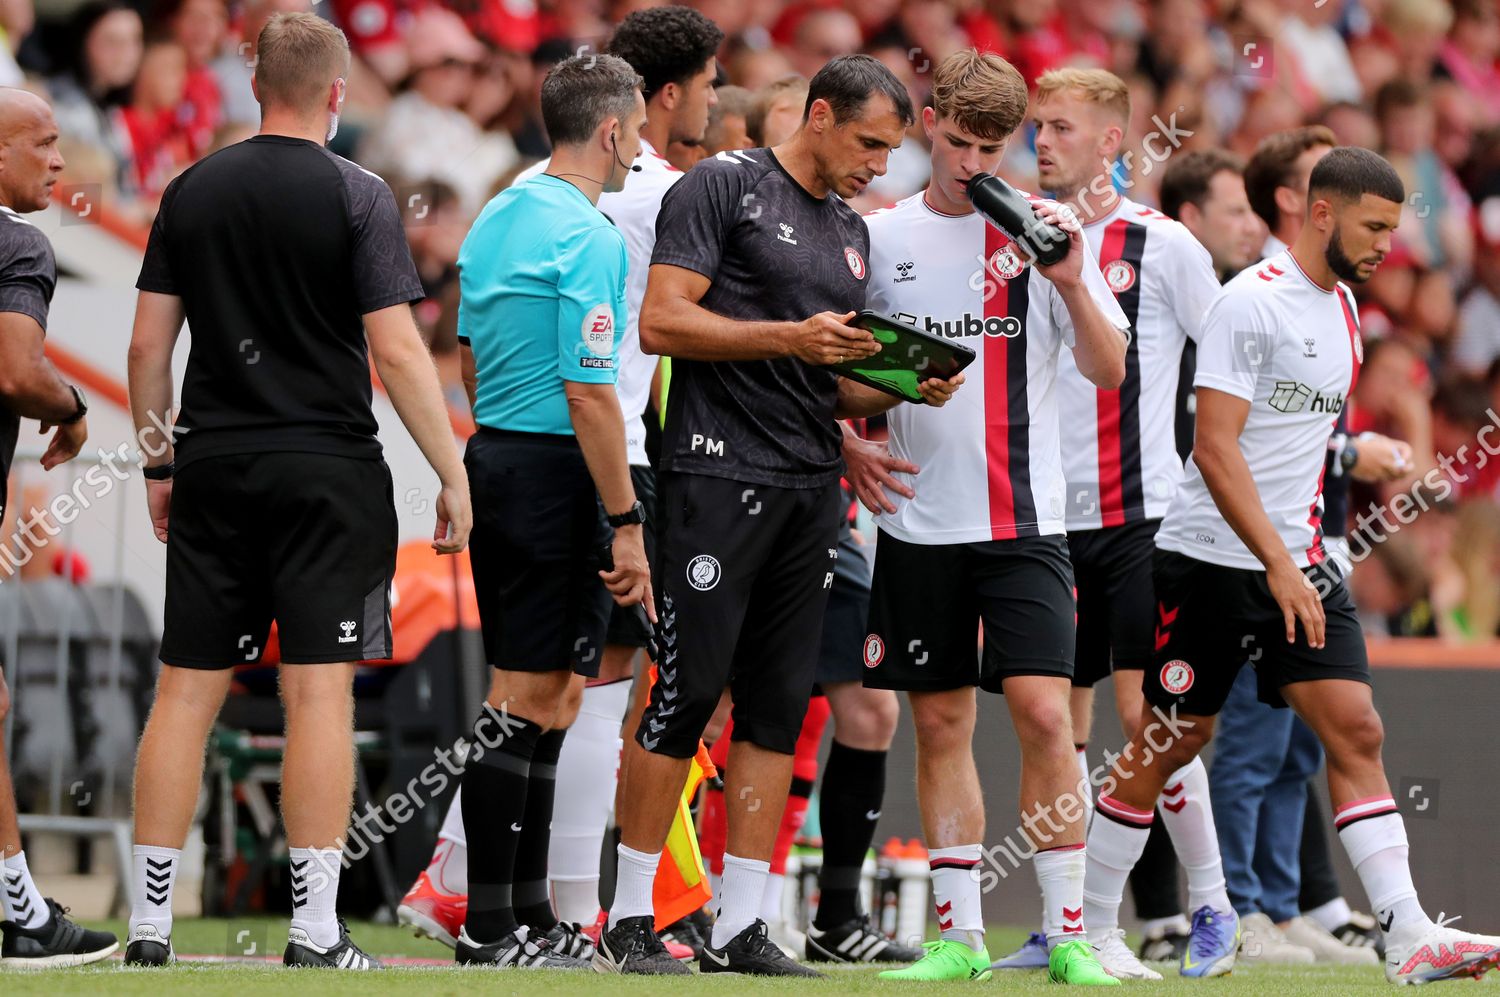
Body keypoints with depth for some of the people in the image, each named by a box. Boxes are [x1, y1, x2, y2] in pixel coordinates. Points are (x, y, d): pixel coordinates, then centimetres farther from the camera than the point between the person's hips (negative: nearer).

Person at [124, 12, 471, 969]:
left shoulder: (193, 191, 6)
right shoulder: (357, 195, -6)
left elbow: (149, 343, 7)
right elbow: (397, 351, -12)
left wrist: (159, 463, 17)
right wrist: (454, 474, -6)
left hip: (213, 467, 4)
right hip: (327, 471, -4)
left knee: (187, 689, 6)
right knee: (319, 689, -3)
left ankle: (149, 926, 6)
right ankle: (316, 933, -4)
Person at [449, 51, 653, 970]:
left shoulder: (497, 219, 11)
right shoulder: (589, 239, -16)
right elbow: (589, 393, -20)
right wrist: (627, 526, -18)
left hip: (493, 456, 9)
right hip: (555, 474, -9)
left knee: (548, 696, 14)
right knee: (528, 701, -6)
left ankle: (527, 911, 16)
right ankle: (488, 927, -5)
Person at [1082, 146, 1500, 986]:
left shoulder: (1342, 305, 11)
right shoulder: (1253, 302, -15)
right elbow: (1215, 447, -20)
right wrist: (1277, 563, -24)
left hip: (1296, 559, 7)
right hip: (1211, 561, -7)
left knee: (1355, 729, -6)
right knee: (1172, 742, 1)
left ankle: (1411, 940, -12)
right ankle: (1089, 929, 16)